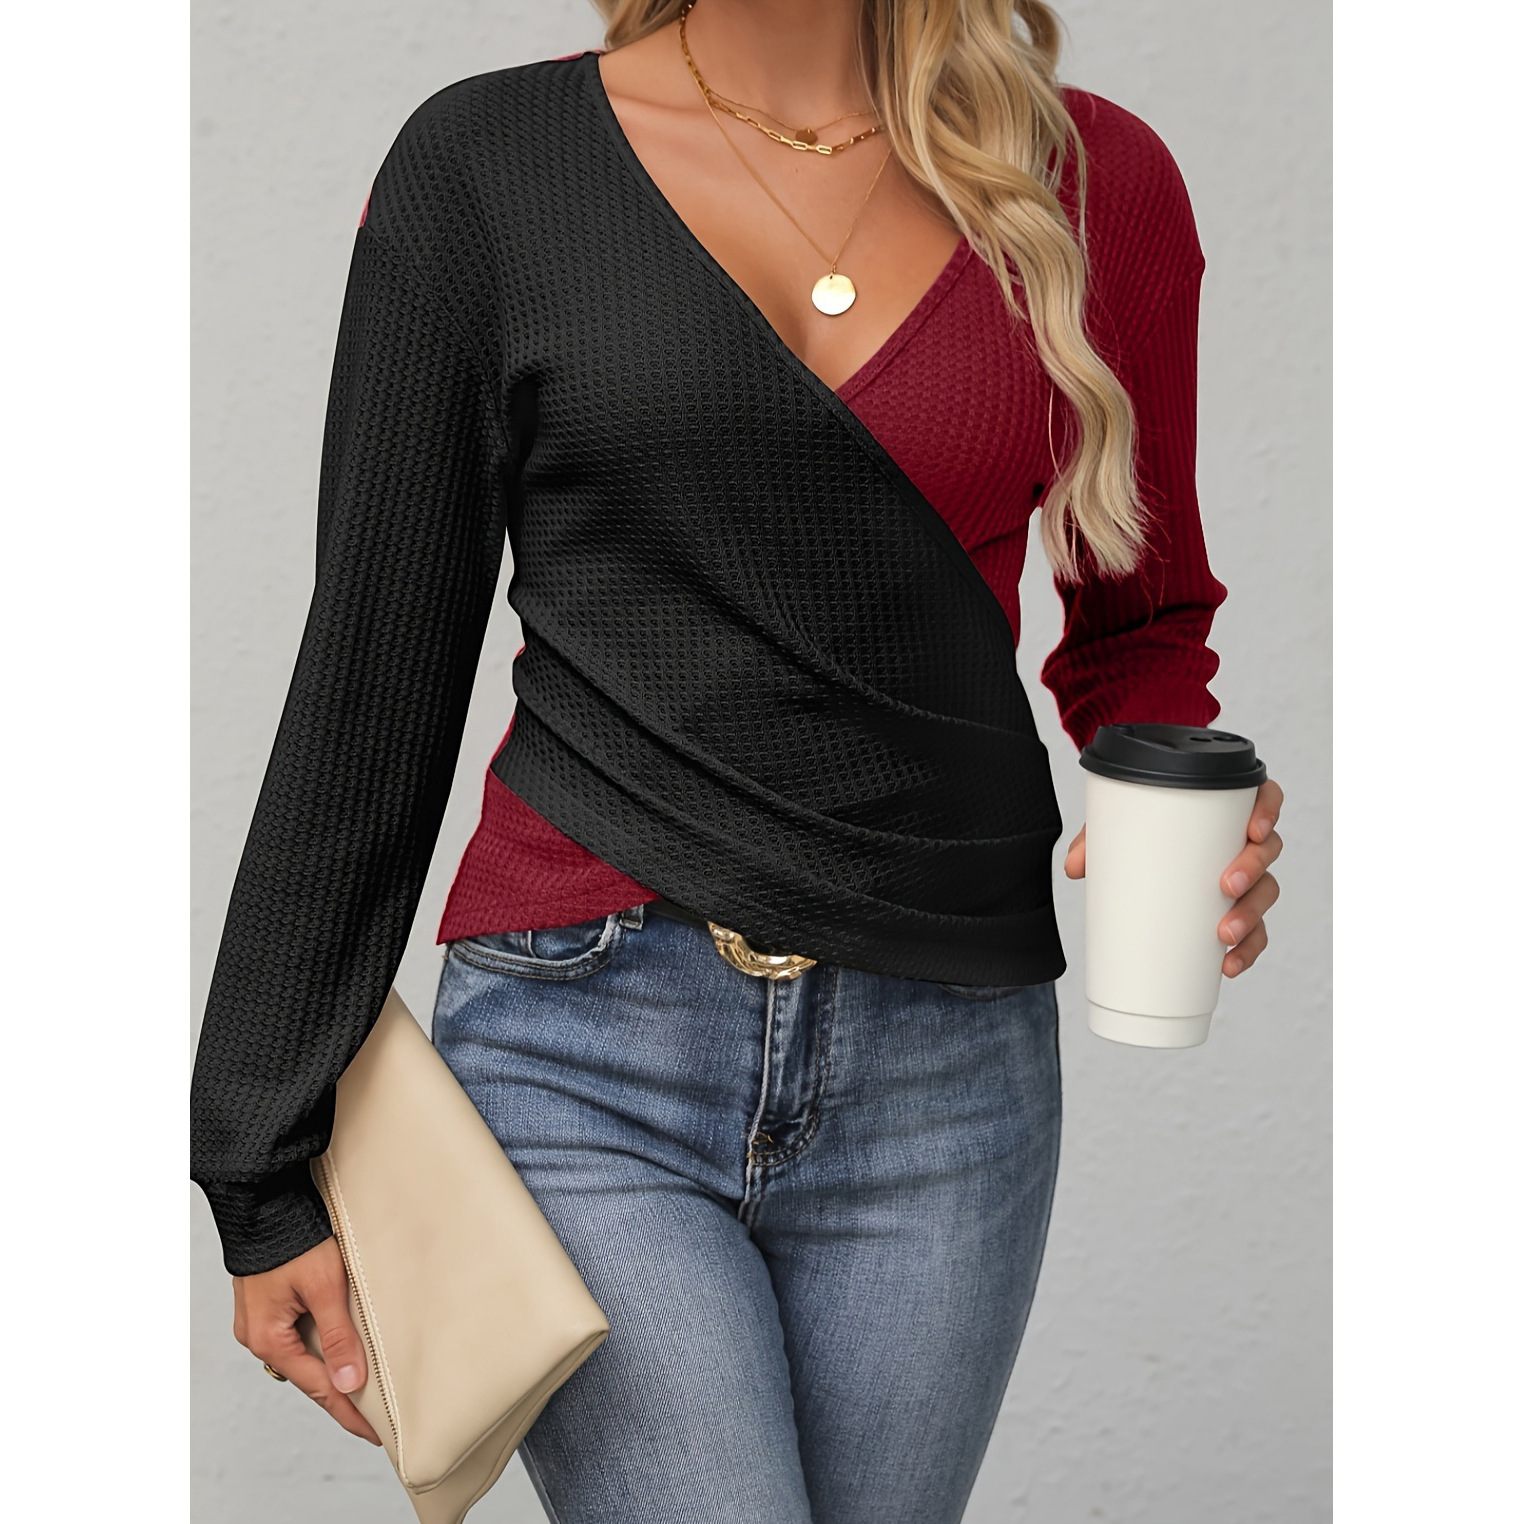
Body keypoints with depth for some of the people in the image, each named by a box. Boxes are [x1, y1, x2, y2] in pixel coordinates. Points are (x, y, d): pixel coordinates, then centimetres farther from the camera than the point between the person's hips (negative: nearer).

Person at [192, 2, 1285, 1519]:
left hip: (946, 1069, 3)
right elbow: (373, 681, 0)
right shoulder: (479, 164, -2)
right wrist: (265, 1172, 1)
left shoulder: (1096, 183, 3)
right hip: (585, 1053, -2)